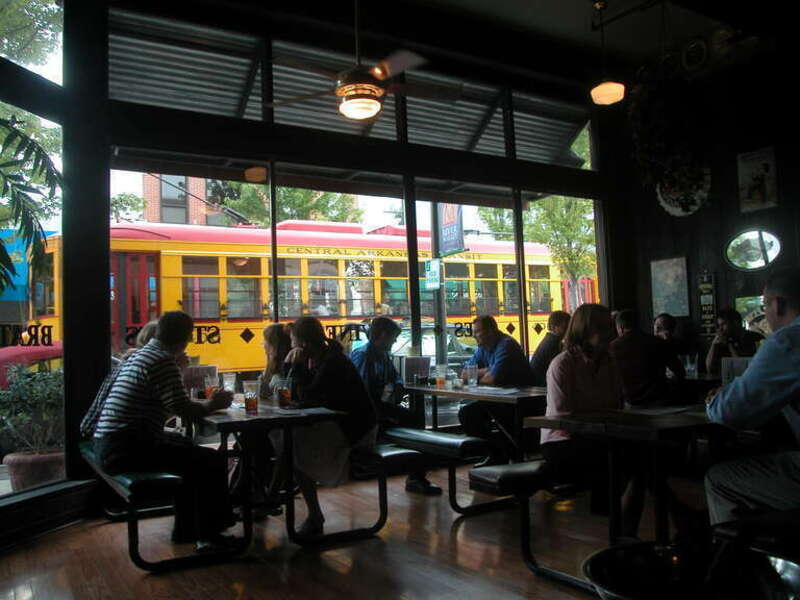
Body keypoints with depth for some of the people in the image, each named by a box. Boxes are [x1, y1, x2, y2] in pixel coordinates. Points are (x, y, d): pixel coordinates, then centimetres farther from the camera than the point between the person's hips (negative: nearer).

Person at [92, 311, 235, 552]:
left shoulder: (139, 355, 16)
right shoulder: (163, 361, -16)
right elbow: (184, 409, -20)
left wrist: (208, 402, 20)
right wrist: (212, 405, -1)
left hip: (108, 445, 11)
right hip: (127, 449, -11)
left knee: (188, 449, 27)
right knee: (212, 461, -9)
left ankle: (186, 529, 32)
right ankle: (208, 536, 3)